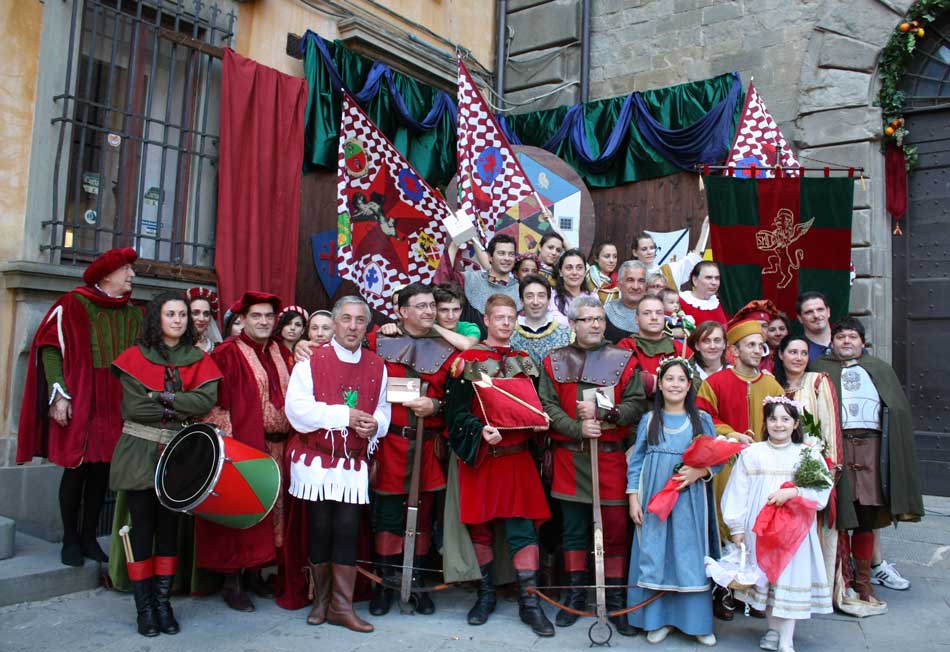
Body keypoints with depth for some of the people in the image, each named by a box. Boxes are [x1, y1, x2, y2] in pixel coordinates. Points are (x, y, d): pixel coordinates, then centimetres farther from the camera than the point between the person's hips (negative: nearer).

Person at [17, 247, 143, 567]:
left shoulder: (133, 315, 12)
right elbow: (49, 348, -6)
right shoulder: (74, 304, -3)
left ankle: (89, 537, 19)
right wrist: (59, 394, -14)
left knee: (101, 471, 7)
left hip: (116, 406, 4)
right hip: (78, 404, -4)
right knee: (76, 469, 1)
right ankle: (70, 540, 15)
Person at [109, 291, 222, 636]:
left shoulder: (199, 359, 5)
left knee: (169, 527, 8)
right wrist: (179, 411, -9)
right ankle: (144, 607, 13)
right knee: (142, 528, 2)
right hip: (140, 454, -2)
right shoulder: (135, 357, -1)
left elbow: (207, 400, -11)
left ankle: (163, 602, 18)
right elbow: (132, 408, -11)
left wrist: (162, 397, -15)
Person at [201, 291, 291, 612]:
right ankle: (232, 583, 14)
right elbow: (216, 403, -12)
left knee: (268, 507, 13)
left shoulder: (281, 353, 11)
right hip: (243, 446, -6)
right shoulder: (227, 354, -7)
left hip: (277, 447, 6)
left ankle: (253, 572, 29)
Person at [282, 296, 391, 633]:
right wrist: (345, 415, -18)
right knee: (319, 530, 7)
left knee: (347, 531, 1)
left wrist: (375, 425, -13)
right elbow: (297, 409, -14)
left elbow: (384, 409, 10)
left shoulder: (377, 366, 7)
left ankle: (342, 606, 12)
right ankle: (321, 601, 24)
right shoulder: (311, 361, -4)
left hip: (354, 464, 2)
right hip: (316, 461, -2)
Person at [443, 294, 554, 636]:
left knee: (524, 527, -1)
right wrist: (480, 432, -23)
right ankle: (486, 593, 25)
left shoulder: (525, 362, 11)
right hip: (479, 456, -2)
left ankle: (529, 602, 8)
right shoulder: (467, 361, -1)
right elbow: (457, 412, -6)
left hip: (517, 456, 2)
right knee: (480, 526, 7)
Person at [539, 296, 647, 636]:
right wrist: (578, 428, -15)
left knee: (615, 529, 3)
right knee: (573, 529, 10)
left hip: (611, 456, -1)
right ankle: (576, 594, 24)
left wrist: (601, 413, -18)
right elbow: (547, 406, -2)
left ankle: (616, 600, 17)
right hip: (569, 457, 1)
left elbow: (636, 404, -5)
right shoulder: (555, 361, 5)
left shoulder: (624, 360, 3)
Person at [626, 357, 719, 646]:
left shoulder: (702, 420, 5)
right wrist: (633, 500, -1)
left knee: (691, 557, 3)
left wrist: (699, 472, -16)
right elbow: (635, 462, 5)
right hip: (654, 501, 1)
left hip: (690, 502, 0)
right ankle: (658, 620, 17)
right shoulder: (649, 420, 5)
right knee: (655, 557, 4)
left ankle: (698, 621, 16)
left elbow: (717, 459, 4)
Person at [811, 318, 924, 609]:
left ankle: (863, 581, 14)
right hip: (836, 446, -2)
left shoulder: (879, 369, 20)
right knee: (839, 515, -4)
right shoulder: (819, 369, 14)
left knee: (867, 517, 3)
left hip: (872, 446, 2)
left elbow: (898, 408, 14)